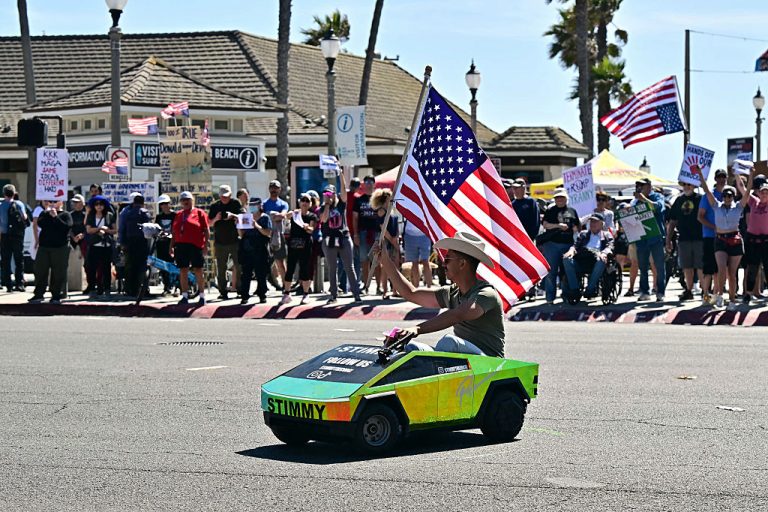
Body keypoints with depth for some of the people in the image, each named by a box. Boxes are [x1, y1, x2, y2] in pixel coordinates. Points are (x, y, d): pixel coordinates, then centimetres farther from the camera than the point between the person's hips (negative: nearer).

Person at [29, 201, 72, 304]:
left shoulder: (65, 215, 4)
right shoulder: (45, 214, 16)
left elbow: (66, 227, -13)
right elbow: (40, 223, -3)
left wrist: (55, 217, -13)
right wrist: (47, 213, -11)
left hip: (60, 248, -4)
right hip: (44, 247, 4)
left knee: (58, 273, -4)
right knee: (40, 271, 2)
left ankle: (56, 296, 2)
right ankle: (38, 294, 8)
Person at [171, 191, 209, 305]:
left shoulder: (199, 213, 2)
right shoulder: (178, 215, 16)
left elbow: (206, 230, -1)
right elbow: (174, 232, 18)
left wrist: (205, 245, -9)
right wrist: (172, 246, 11)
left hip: (195, 247, -5)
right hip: (181, 246, 5)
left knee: (198, 271, -2)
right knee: (183, 271, 4)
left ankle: (202, 296, 4)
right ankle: (185, 296, 9)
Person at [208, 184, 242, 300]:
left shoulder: (236, 204, 4)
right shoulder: (215, 206, 8)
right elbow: (209, 223, 10)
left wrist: (232, 216, -20)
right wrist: (216, 219, -11)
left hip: (235, 240, -2)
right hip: (220, 242, 2)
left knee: (239, 266, -3)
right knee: (221, 269, 2)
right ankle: (223, 292, 6)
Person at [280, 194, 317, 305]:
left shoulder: (312, 216, 4)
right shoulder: (294, 214, 8)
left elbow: (311, 229, -11)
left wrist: (307, 227, -33)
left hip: (305, 246, -1)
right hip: (293, 245, 1)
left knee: (305, 269, -1)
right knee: (290, 269, 1)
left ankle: (305, 294, 9)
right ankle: (286, 294, 8)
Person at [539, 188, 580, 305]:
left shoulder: (572, 211, 15)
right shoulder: (550, 210, 7)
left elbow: (577, 226, 24)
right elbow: (545, 224, -4)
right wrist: (558, 225, -15)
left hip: (568, 244, 3)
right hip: (552, 244, -3)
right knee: (551, 271, -4)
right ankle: (550, 297, -2)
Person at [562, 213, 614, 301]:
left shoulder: (607, 235, 24)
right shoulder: (583, 234, 32)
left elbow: (610, 247, 6)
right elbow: (575, 245, 19)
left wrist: (604, 253, -18)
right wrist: (571, 250, -7)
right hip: (581, 261, 2)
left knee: (601, 260, -38)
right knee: (566, 259, -27)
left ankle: (590, 289, -31)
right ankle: (574, 289, -28)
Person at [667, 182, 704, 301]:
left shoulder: (700, 198, 0)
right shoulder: (679, 200, 13)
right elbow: (672, 222, 16)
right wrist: (668, 239, 12)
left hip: (699, 238, -4)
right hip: (683, 238, 4)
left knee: (700, 267, -4)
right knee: (687, 267, 8)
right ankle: (689, 290, 15)